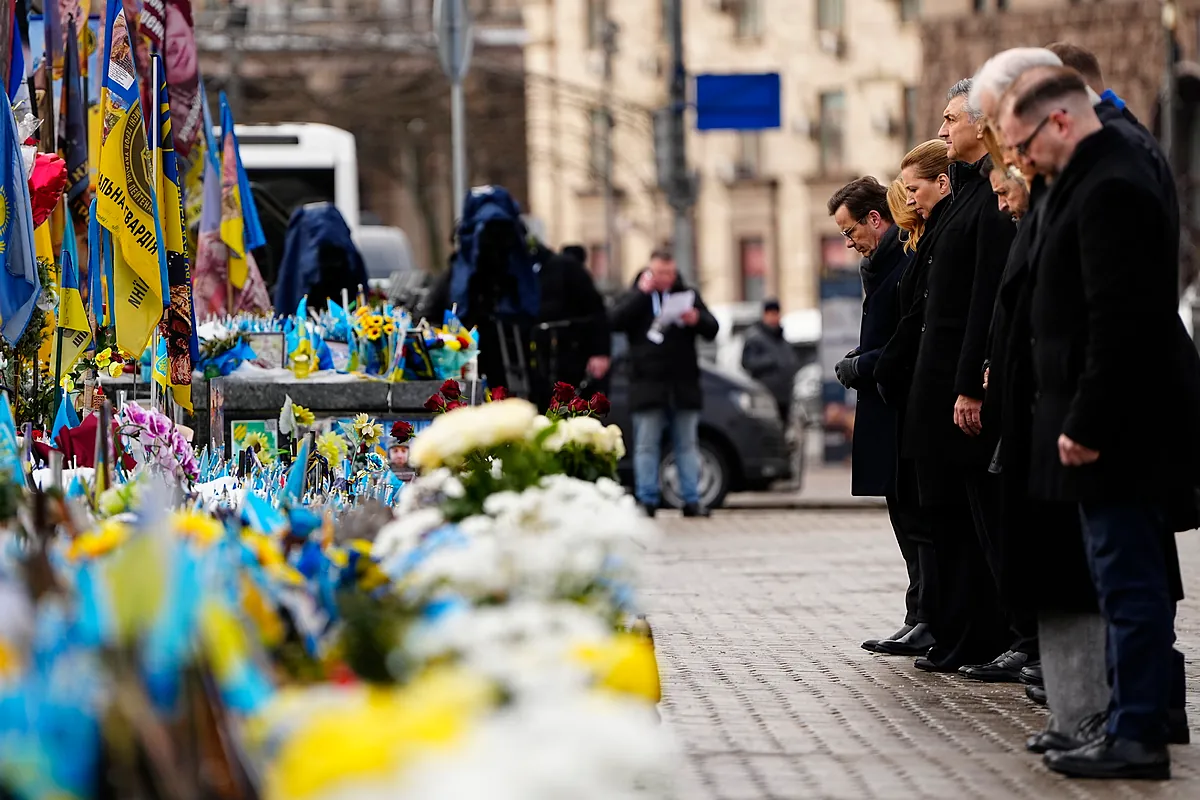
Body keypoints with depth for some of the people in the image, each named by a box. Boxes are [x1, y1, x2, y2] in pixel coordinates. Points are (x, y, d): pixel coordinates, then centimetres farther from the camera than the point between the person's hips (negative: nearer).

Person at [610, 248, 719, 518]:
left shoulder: (688, 295, 13)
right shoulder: (634, 297, 8)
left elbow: (712, 330, 9)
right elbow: (615, 321, -11)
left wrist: (697, 320, -13)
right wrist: (642, 292, -13)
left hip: (684, 384, 2)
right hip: (647, 384, -2)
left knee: (688, 444, 4)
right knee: (647, 445, -3)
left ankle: (692, 500, 6)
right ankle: (647, 501, -2)